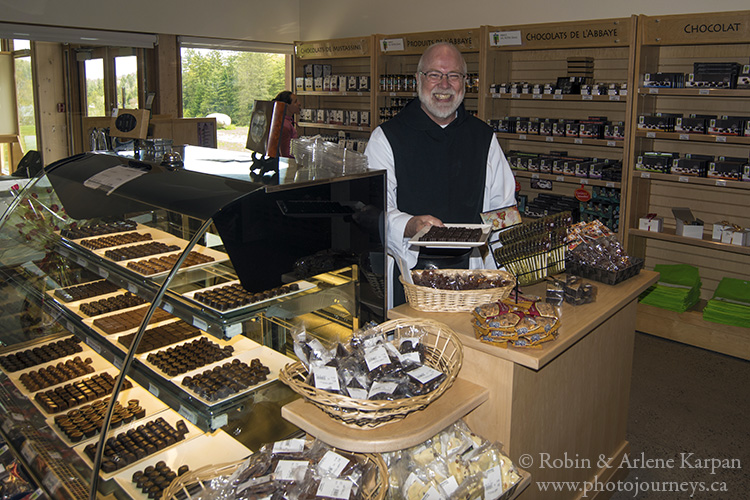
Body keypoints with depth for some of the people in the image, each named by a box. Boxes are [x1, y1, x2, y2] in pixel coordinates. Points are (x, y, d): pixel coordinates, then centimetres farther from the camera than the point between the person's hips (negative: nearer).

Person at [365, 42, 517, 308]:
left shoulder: (484, 137, 12)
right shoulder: (385, 138, 1)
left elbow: (504, 207, 15)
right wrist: (409, 225, -28)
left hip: (468, 268, 3)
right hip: (408, 268, -2)